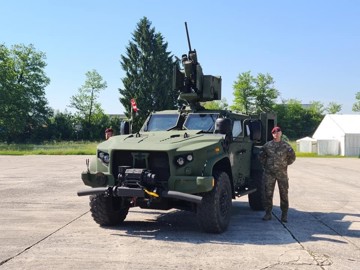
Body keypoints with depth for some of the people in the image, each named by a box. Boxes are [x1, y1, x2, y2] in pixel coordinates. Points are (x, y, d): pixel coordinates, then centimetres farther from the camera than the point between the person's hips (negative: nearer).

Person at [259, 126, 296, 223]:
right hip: (269, 173, 1)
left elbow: (292, 157, 13)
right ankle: (268, 214, 10)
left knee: (284, 194, 2)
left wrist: (285, 164, 9)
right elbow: (261, 156, 16)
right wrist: (265, 165, 9)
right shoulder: (267, 145, 4)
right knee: (268, 193, 1)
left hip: (282, 173, 0)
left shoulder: (286, 146, 3)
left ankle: (284, 215, 10)